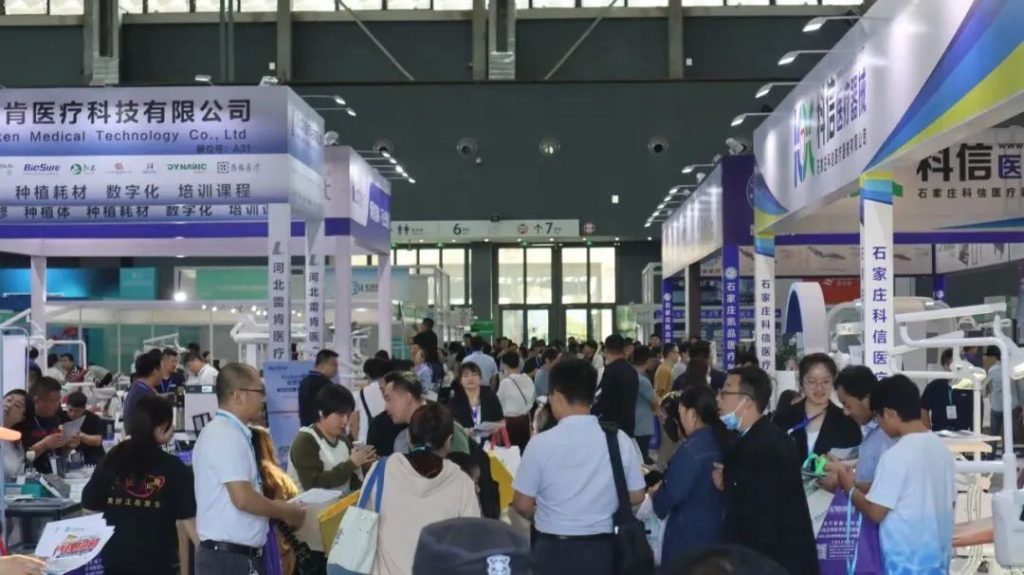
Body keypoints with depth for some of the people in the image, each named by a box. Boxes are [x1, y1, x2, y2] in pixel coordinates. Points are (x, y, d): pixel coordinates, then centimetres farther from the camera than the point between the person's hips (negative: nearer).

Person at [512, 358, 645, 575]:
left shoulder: (542, 443, -13)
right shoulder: (620, 439, -5)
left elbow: (522, 505, -5)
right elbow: (636, 496, 5)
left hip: (554, 551, -2)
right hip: (601, 550, 3)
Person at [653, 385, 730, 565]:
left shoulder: (690, 450, -21)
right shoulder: (723, 441, 4)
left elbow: (669, 495, -18)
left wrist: (655, 493, 4)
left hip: (689, 536, -8)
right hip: (717, 531, 8)